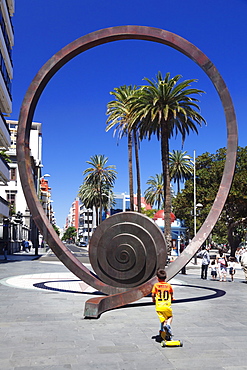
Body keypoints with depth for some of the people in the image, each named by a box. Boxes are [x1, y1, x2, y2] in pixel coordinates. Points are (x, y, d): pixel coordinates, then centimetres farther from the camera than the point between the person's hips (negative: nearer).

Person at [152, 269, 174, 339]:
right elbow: (171, 294, 14)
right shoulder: (168, 285, 7)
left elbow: (153, 294, -2)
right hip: (167, 305, 0)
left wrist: (154, 300, 18)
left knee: (163, 320, 7)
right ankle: (168, 325, -8)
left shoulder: (156, 285, 3)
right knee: (170, 317, 22)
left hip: (158, 306, 0)